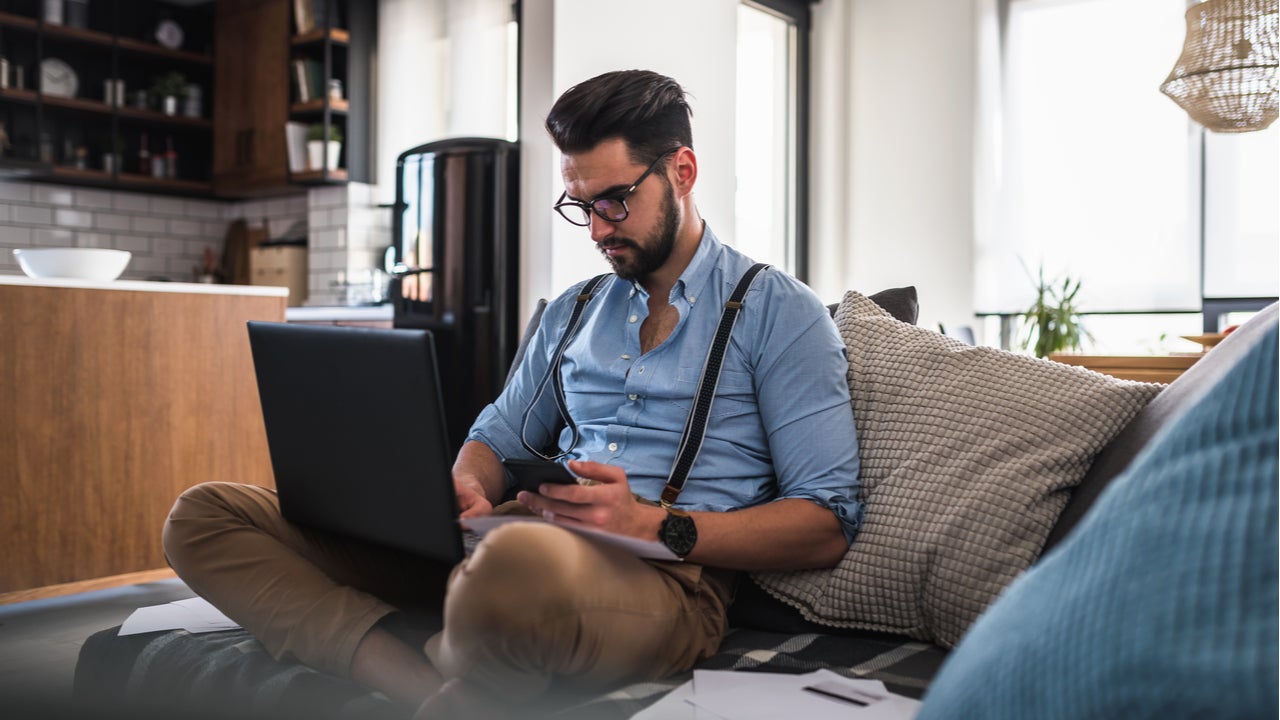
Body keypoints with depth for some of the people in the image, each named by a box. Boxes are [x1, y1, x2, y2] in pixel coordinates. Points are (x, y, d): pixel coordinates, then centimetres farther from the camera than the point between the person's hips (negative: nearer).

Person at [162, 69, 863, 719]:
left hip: (667, 573, -6)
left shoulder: (778, 311, 4)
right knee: (203, 517, -6)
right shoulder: (569, 312, 24)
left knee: (518, 561, -45)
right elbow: (496, 439, 24)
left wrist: (656, 525, -16)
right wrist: (462, 490, -1)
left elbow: (826, 527, -2)